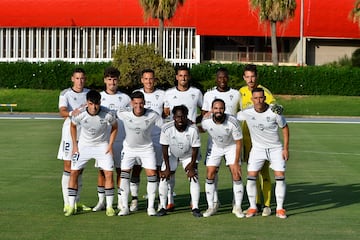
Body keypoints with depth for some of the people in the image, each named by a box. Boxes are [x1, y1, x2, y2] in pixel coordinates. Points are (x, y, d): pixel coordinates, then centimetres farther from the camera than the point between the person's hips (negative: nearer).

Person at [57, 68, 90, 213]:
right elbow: (62, 112, -20)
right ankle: (67, 204, -1)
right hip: (70, 133, -4)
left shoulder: (89, 93, 8)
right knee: (68, 168, -4)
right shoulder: (65, 94, -5)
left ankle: (76, 202, 18)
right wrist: (72, 113, -42)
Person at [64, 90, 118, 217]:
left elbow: (115, 127, -1)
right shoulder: (79, 115, -22)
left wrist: (110, 145, -5)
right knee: (73, 173, -5)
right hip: (83, 145, 1)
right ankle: (71, 207, 5)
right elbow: (72, 126, 2)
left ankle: (109, 207, 1)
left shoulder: (108, 114, -24)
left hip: (102, 146, -1)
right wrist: (74, 145, 1)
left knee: (109, 174, -10)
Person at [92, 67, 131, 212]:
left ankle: (121, 201, 12)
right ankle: (101, 201, 10)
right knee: (102, 170, 2)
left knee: (121, 170, 4)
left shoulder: (125, 98, 5)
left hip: (121, 140, 0)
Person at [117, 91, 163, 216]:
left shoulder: (152, 115, -19)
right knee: (124, 175, -3)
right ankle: (125, 207, 8)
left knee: (152, 175, -9)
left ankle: (151, 207, 5)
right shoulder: (124, 114, -19)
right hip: (129, 148, 1)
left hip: (146, 148, 0)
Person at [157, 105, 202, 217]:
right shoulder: (166, 129, -28)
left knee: (194, 178, -12)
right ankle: (163, 207, 4)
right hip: (171, 155, 0)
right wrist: (167, 168, -17)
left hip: (188, 156, 0)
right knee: (164, 178, -9)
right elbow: (165, 149, -17)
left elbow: (195, 149, -18)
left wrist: (191, 167, -18)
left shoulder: (193, 129, -29)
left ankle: (195, 208, -4)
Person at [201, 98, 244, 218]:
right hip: (215, 147, 2)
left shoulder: (232, 122, -30)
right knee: (210, 175, -6)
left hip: (231, 147, -2)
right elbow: (201, 129, 5)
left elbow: (238, 142, -20)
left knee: (236, 175, -11)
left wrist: (236, 162, -19)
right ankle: (211, 207, 7)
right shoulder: (206, 121, -25)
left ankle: (237, 207, 2)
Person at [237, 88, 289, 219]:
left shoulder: (274, 112, -16)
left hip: (276, 148, -1)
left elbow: (284, 127, -2)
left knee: (280, 176, -8)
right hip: (257, 148, 1)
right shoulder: (246, 113, -13)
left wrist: (286, 148, -5)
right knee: (251, 176, -9)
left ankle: (280, 208, 4)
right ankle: (252, 207, 6)